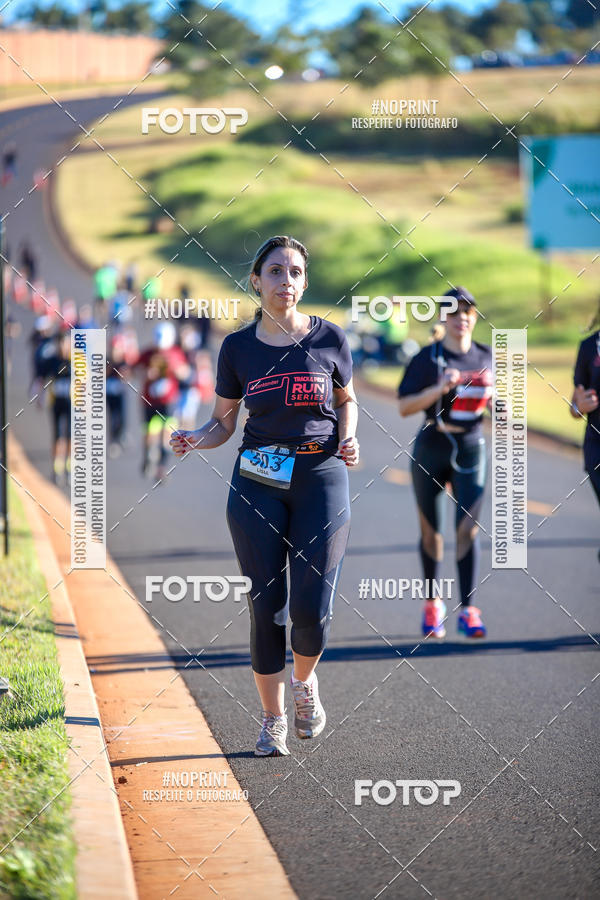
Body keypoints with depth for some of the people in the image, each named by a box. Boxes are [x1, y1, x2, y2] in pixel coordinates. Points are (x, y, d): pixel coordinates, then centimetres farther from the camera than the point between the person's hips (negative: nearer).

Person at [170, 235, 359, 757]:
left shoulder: (329, 340, 0)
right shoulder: (239, 348, 2)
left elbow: (347, 400, 16)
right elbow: (223, 423, 9)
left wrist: (348, 439, -3)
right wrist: (194, 439, -11)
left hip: (322, 477, -1)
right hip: (257, 483, 1)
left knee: (312, 610, -9)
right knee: (266, 606, 0)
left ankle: (305, 681, 25)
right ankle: (273, 720, 16)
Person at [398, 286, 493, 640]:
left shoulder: (486, 356, 6)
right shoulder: (427, 358, -5)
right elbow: (404, 406, -9)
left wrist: (494, 402, -2)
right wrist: (439, 389, -23)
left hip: (471, 450, 1)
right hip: (431, 450, -1)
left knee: (468, 528, -10)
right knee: (432, 531, 7)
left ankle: (468, 610, -10)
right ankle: (433, 604, 24)